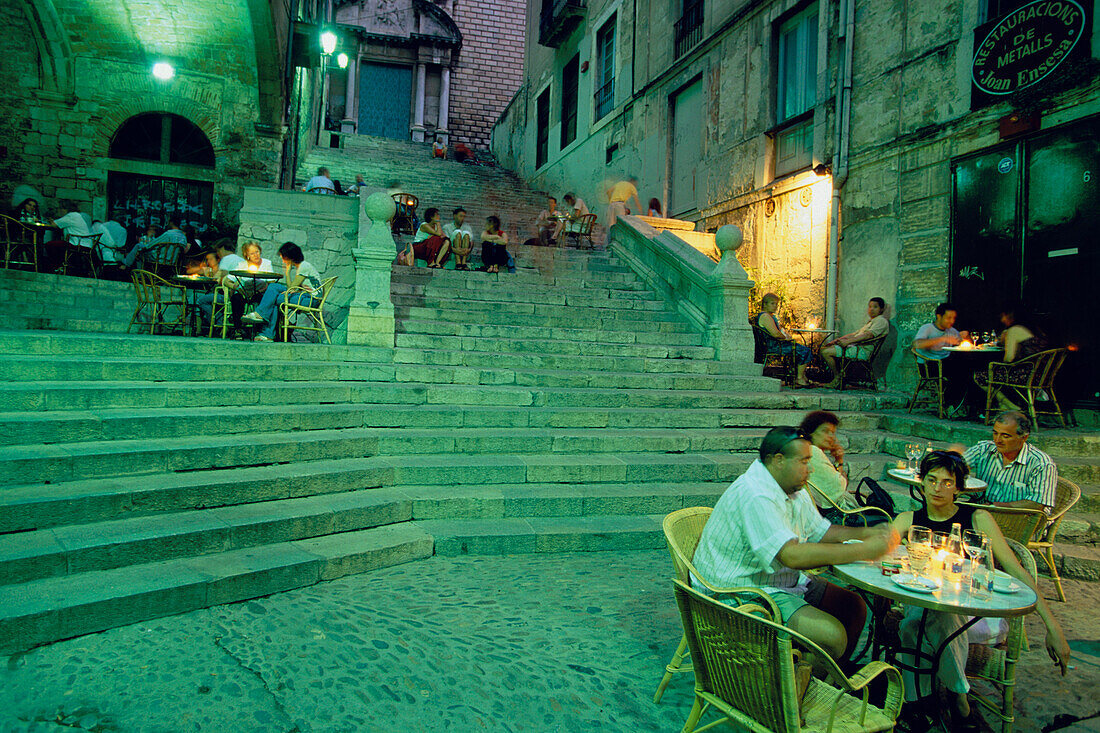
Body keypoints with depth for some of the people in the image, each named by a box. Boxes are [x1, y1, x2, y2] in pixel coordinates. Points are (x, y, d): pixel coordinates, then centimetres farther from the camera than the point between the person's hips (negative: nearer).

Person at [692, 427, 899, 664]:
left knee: (854, 607, 8)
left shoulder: (793, 491, 8)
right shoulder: (755, 496, -27)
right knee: (831, 635, -20)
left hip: (783, 581, 10)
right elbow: (792, 555, -34)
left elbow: (821, 531, 16)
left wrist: (870, 533, 0)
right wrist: (864, 551, -28)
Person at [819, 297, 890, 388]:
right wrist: (837, 340, 10)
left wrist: (848, 341, -29)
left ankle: (837, 377, -7)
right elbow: (854, 334, 24)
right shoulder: (870, 322, 29)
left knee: (826, 352, -21)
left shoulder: (881, 320, -2)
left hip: (862, 351, -10)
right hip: (855, 347, 10)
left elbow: (868, 335, -19)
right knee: (824, 346, 6)